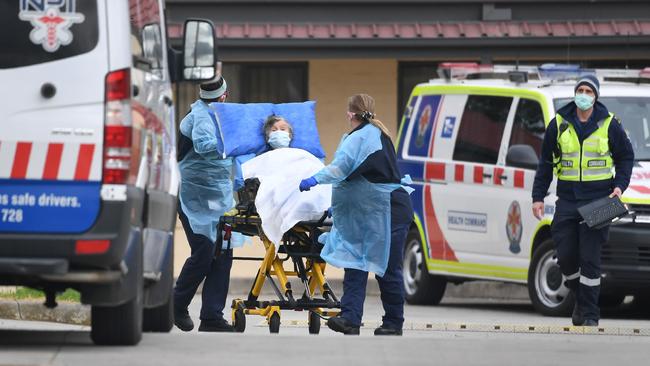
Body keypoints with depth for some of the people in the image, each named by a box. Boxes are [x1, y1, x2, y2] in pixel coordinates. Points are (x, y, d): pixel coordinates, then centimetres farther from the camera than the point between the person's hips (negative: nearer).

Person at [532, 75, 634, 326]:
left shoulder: (609, 125, 3)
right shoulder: (559, 125, 8)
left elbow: (626, 157, 12)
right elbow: (545, 163, 14)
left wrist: (619, 186, -3)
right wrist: (538, 197, 10)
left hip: (598, 199, -3)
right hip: (567, 199, 3)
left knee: (590, 258, -8)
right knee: (566, 256, 0)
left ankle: (590, 314, -3)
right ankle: (581, 299, 23)